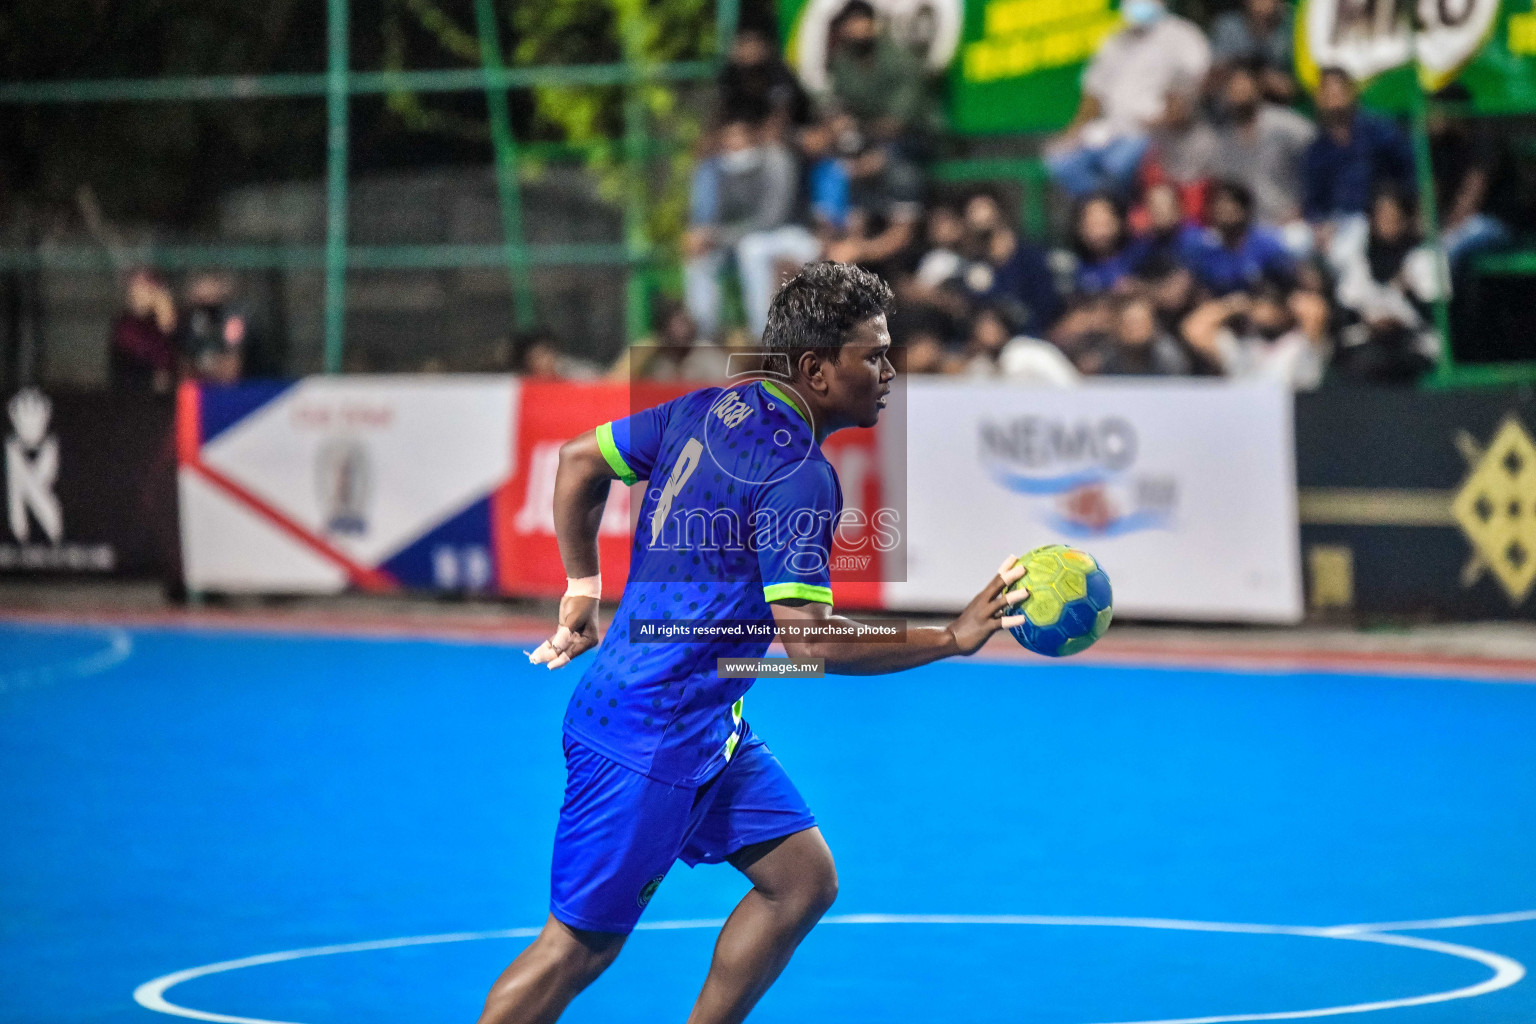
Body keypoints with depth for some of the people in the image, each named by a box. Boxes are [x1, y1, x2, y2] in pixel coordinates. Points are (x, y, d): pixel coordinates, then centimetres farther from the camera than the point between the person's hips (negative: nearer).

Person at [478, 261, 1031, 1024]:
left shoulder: (713, 409, 5)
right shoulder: (799, 474, -21)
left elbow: (581, 459, 14)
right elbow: (809, 636, -26)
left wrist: (583, 589, 20)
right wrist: (953, 638, -24)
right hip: (650, 738, -10)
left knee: (804, 879, 9)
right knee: (581, 947, -3)